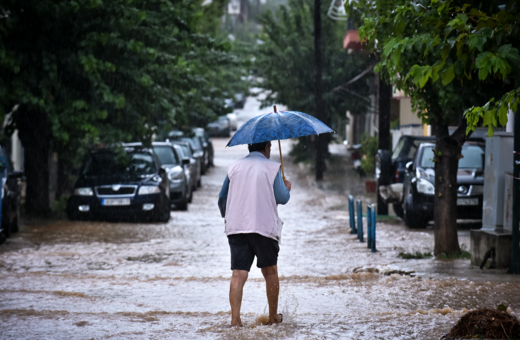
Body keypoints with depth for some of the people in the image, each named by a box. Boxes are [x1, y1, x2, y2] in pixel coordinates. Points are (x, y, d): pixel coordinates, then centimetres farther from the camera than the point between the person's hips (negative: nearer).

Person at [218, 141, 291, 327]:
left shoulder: (234, 167, 12)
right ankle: (273, 317, 21)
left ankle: (235, 319, -17)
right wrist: (287, 188, 21)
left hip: (236, 227, 2)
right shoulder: (272, 167, 1)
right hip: (264, 226, -2)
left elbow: (222, 198, 16)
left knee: (238, 274, -4)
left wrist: (226, 216, 33)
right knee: (270, 272, 13)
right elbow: (282, 198, -1)